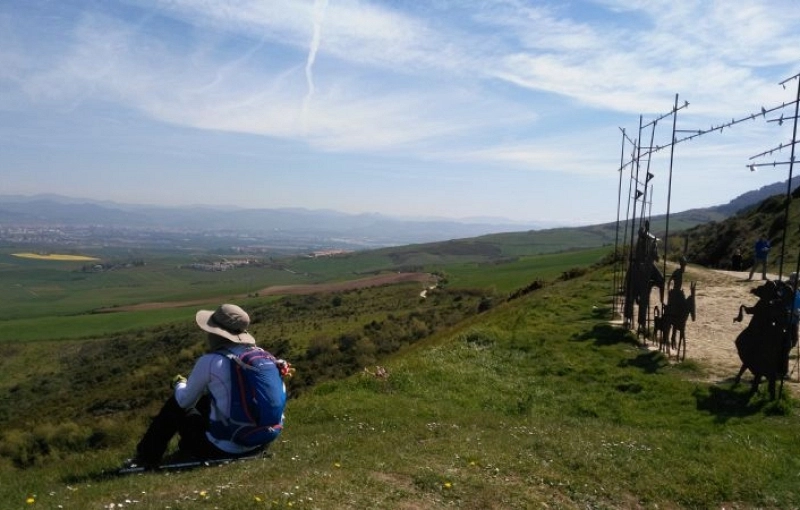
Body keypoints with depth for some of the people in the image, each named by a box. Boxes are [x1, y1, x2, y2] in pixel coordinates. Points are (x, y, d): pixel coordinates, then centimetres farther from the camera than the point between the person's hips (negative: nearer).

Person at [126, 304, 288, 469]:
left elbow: (185, 401, 0)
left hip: (224, 448, -5)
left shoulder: (210, 361, -15)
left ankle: (148, 456, 30)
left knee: (175, 405, 17)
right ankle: (188, 449, 44)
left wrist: (179, 383, 23)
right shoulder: (259, 354, -2)